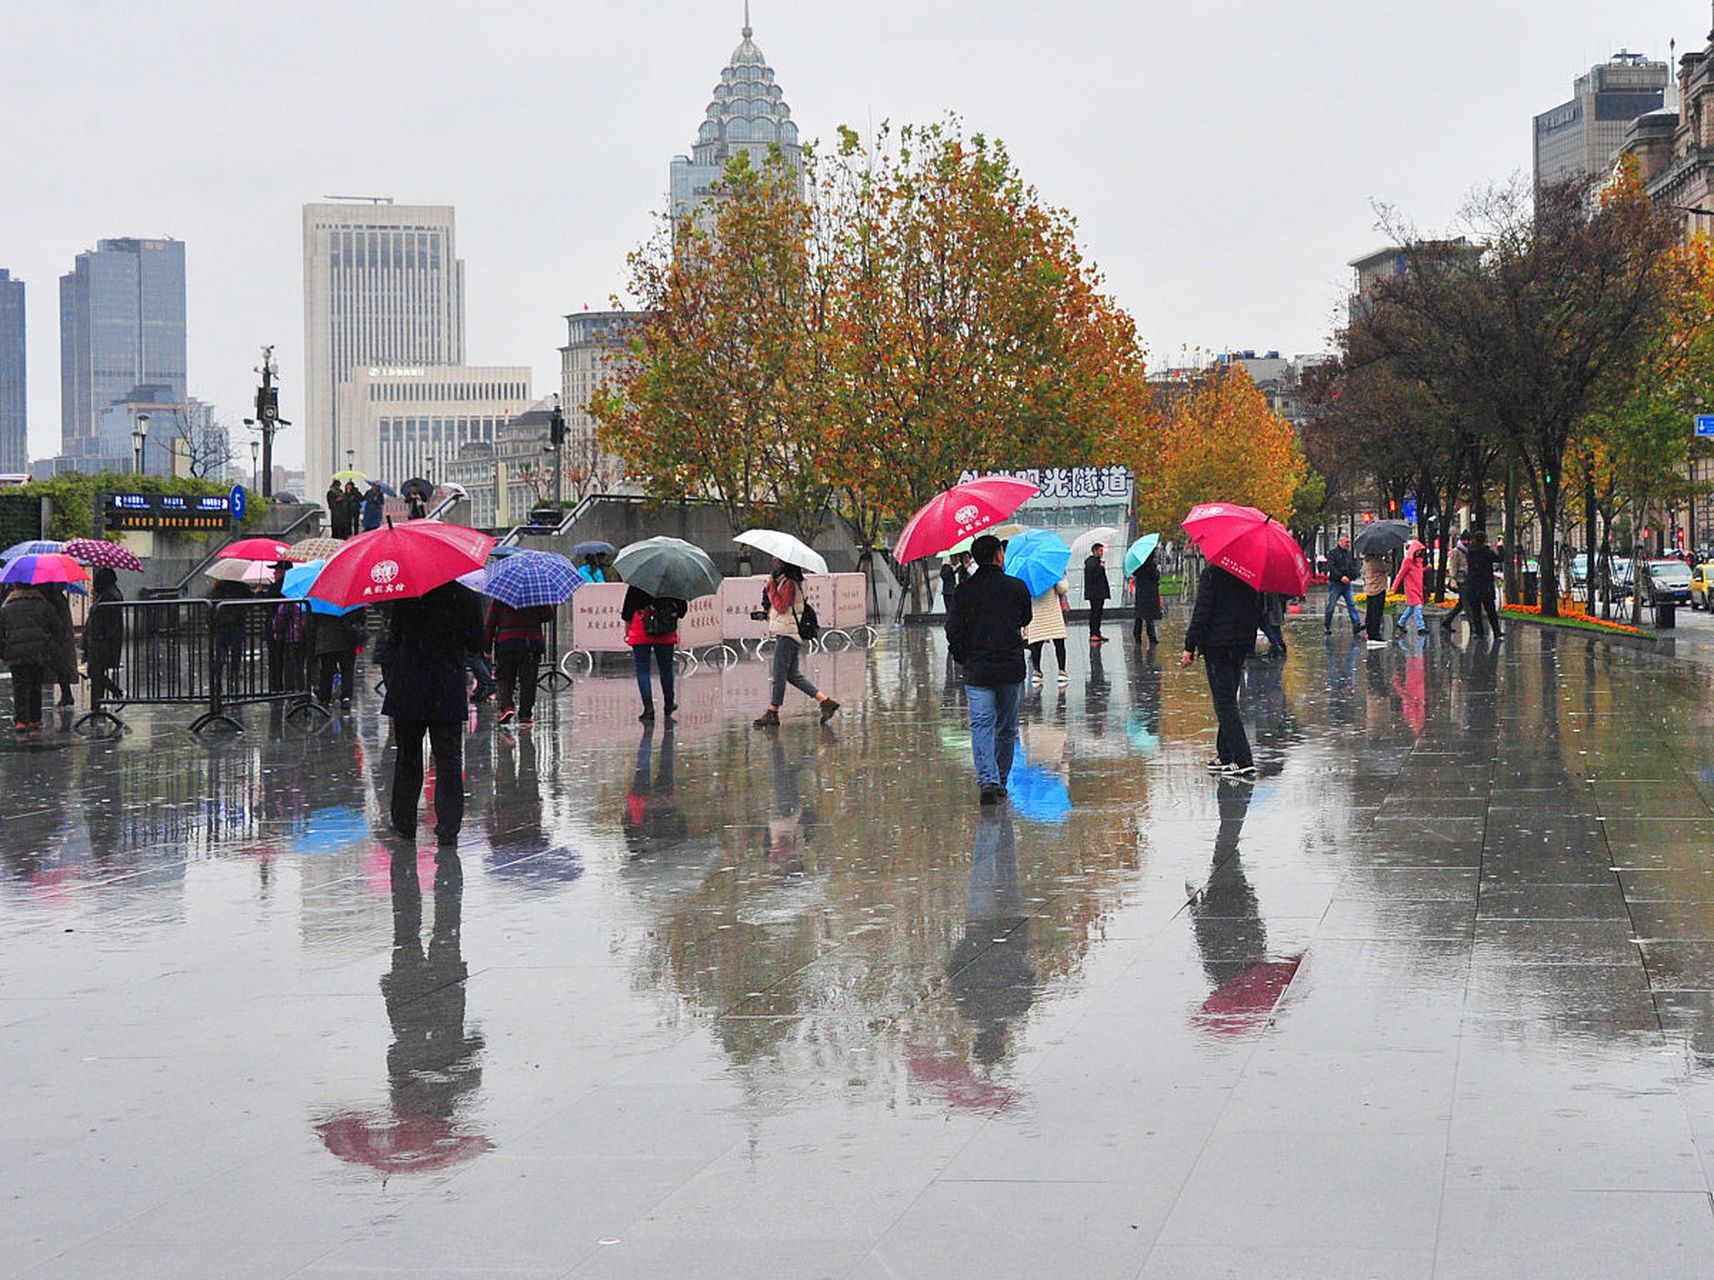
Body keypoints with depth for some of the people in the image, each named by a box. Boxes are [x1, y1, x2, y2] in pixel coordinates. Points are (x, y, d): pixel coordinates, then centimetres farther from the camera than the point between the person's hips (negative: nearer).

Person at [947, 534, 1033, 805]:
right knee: (1007, 727, 14)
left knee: (982, 725, -2)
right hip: (1011, 668, 1)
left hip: (977, 669, -1)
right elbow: (1026, 619, 13)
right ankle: (1001, 780, 22)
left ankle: (988, 780, -20)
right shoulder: (1017, 587, -3)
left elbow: (953, 632, -3)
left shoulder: (965, 591, -3)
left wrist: (963, 659, 13)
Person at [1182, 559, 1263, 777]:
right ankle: (1225, 756, 21)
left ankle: (1244, 761, -12)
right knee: (1228, 700, 17)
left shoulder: (1212, 573, -11)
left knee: (1224, 702, -5)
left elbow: (1202, 611, -15)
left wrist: (1190, 647, -12)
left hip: (1217, 644, -7)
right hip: (1242, 644, 7)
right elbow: (1258, 610, 14)